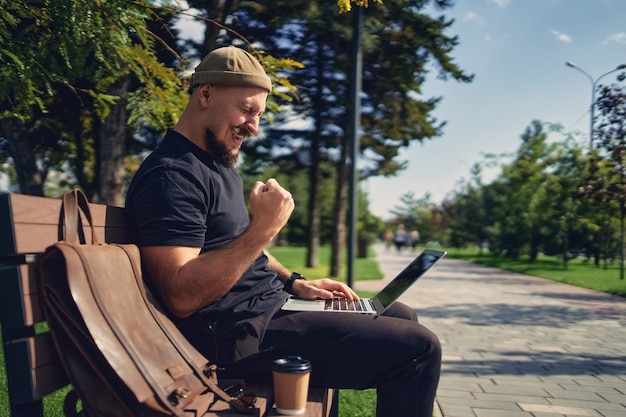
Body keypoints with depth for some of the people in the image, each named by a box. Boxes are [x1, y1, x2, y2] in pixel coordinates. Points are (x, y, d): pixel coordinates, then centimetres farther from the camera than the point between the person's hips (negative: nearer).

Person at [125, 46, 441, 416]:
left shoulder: (221, 166, 16)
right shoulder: (171, 175, -17)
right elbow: (182, 297, -26)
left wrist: (295, 283, 10)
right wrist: (263, 229, -28)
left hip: (269, 308, 11)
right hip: (241, 337, -10)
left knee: (401, 316, 19)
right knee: (418, 348, -14)